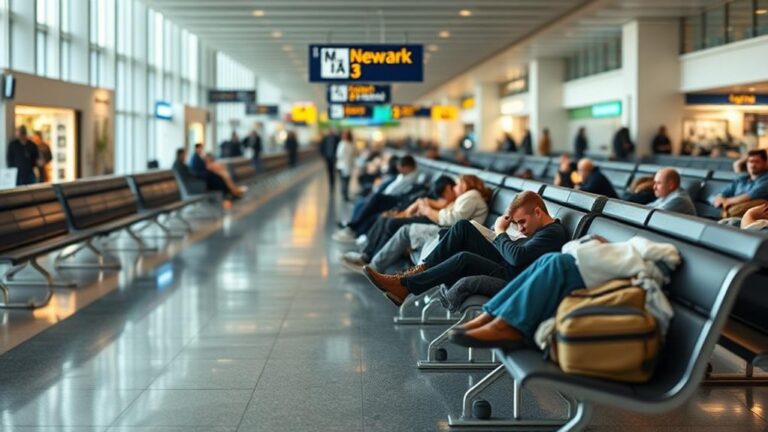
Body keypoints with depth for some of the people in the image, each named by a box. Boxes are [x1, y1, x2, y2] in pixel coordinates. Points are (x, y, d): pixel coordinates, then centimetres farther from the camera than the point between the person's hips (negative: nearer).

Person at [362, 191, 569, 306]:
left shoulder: (554, 233, -12)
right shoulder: (538, 228, 20)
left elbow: (517, 256, -23)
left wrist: (500, 233, -7)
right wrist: (504, 227, 3)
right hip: (503, 266, 10)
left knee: (464, 258, -33)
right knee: (464, 227, 1)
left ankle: (403, 287, -23)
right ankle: (418, 272, -8)